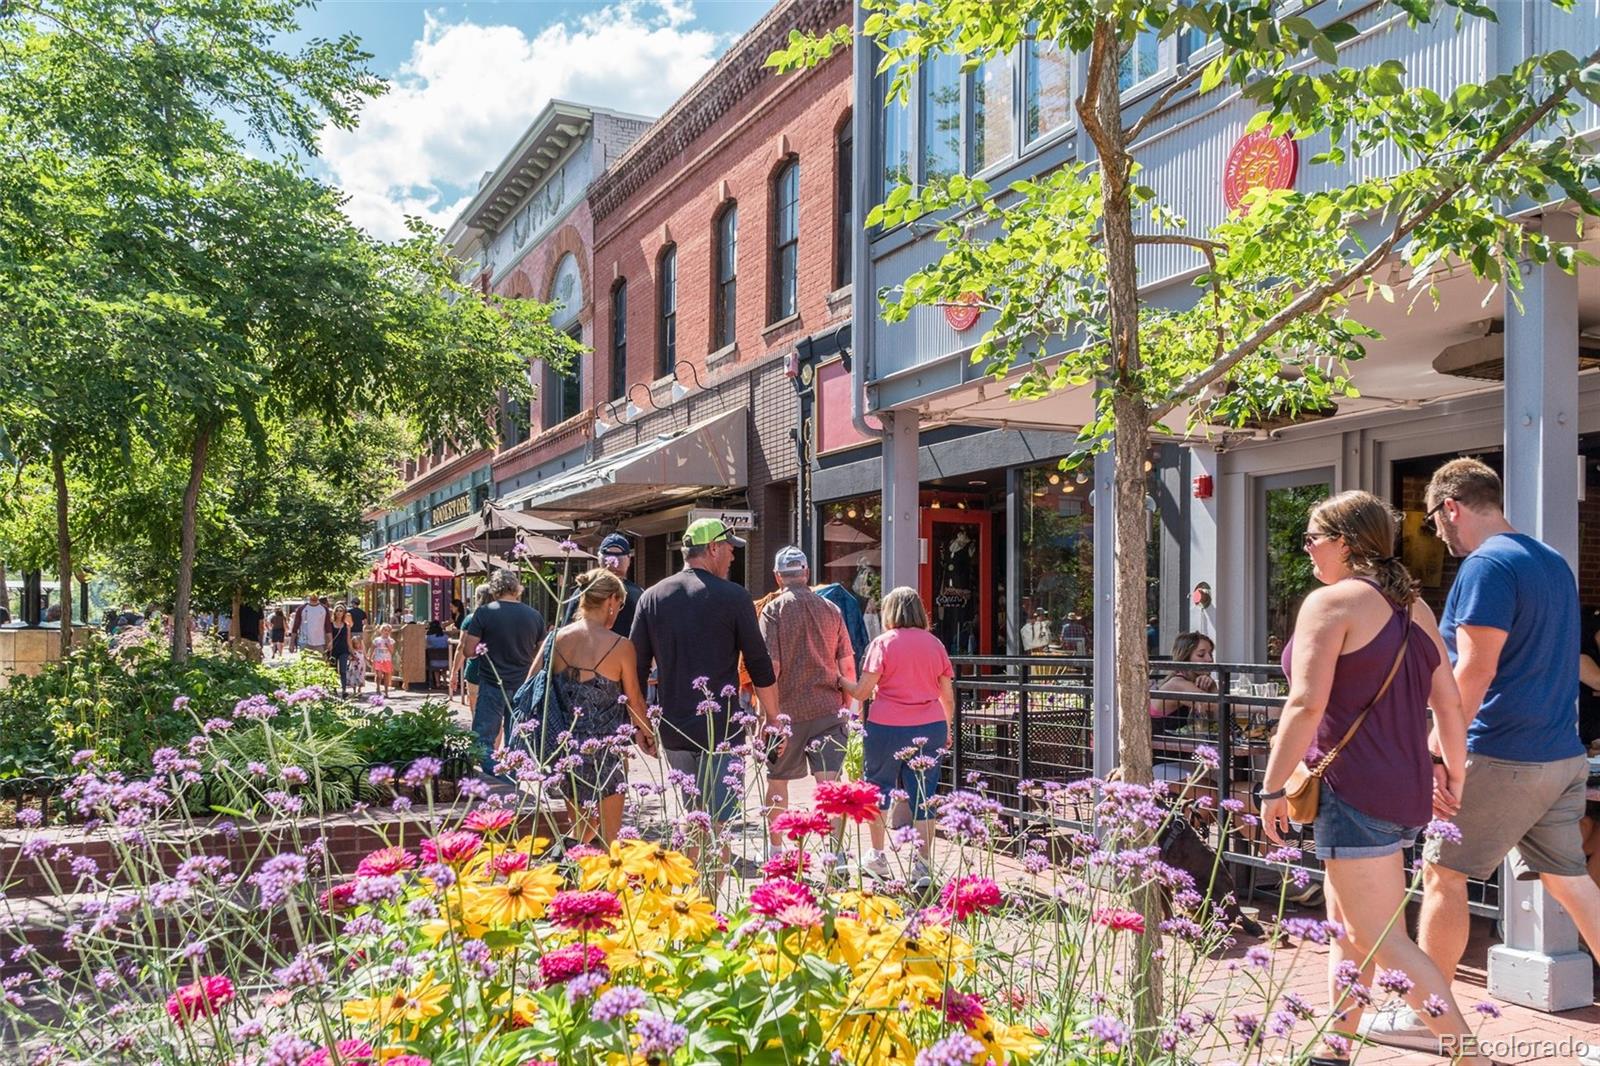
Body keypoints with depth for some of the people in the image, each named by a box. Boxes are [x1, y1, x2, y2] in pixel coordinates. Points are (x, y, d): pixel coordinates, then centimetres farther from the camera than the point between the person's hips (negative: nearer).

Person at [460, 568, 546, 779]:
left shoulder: (484, 613, -9)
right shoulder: (534, 615, 2)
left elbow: (468, 651, -8)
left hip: (492, 685, -4)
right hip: (523, 686, 4)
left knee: (483, 740, 1)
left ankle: (500, 783, -15)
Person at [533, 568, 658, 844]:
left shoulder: (556, 638, -2)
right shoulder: (620, 646, -13)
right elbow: (635, 700, -3)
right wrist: (647, 735, 15)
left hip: (566, 746, 4)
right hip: (606, 748, -4)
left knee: (583, 827, 25)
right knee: (609, 836, 9)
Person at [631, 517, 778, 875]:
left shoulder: (652, 597, 5)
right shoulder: (733, 597, -8)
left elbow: (635, 669, 7)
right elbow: (760, 667, -4)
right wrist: (776, 720, 8)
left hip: (672, 730, 6)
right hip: (719, 727, -5)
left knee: (697, 812, 23)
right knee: (716, 817, 1)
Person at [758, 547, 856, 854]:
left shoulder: (773, 609, -4)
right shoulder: (831, 609, 6)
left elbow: (770, 666, -11)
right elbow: (848, 666, 7)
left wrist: (768, 716, -9)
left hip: (788, 709, -2)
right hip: (828, 708, 2)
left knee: (777, 782, 15)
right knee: (828, 783, -2)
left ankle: (775, 848, 28)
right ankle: (835, 851, -12)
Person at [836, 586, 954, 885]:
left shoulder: (883, 643, -4)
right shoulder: (935, 644, 8)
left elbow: (862, 692, -7)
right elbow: (948, 696, 11)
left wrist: (840, 681, 10)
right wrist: (949, 728, 24)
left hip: (888, 726, -3)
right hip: (931, 727, 3)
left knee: (878, 787, 16)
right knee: (924, 795, 7)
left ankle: (878, 856, 23)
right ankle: (924, 865, 7)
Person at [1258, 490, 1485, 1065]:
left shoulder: (1331, 602, -12)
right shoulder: (1413, 607, 13)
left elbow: (1307, 704, -20)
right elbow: (1449, 704, 14)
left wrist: (1273, 788, -15)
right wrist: (1455, 774, 25)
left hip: (1353, 791, -9)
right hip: (1406, 791, 9)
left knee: (1382, 938, -4)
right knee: (1347, 928, 18)